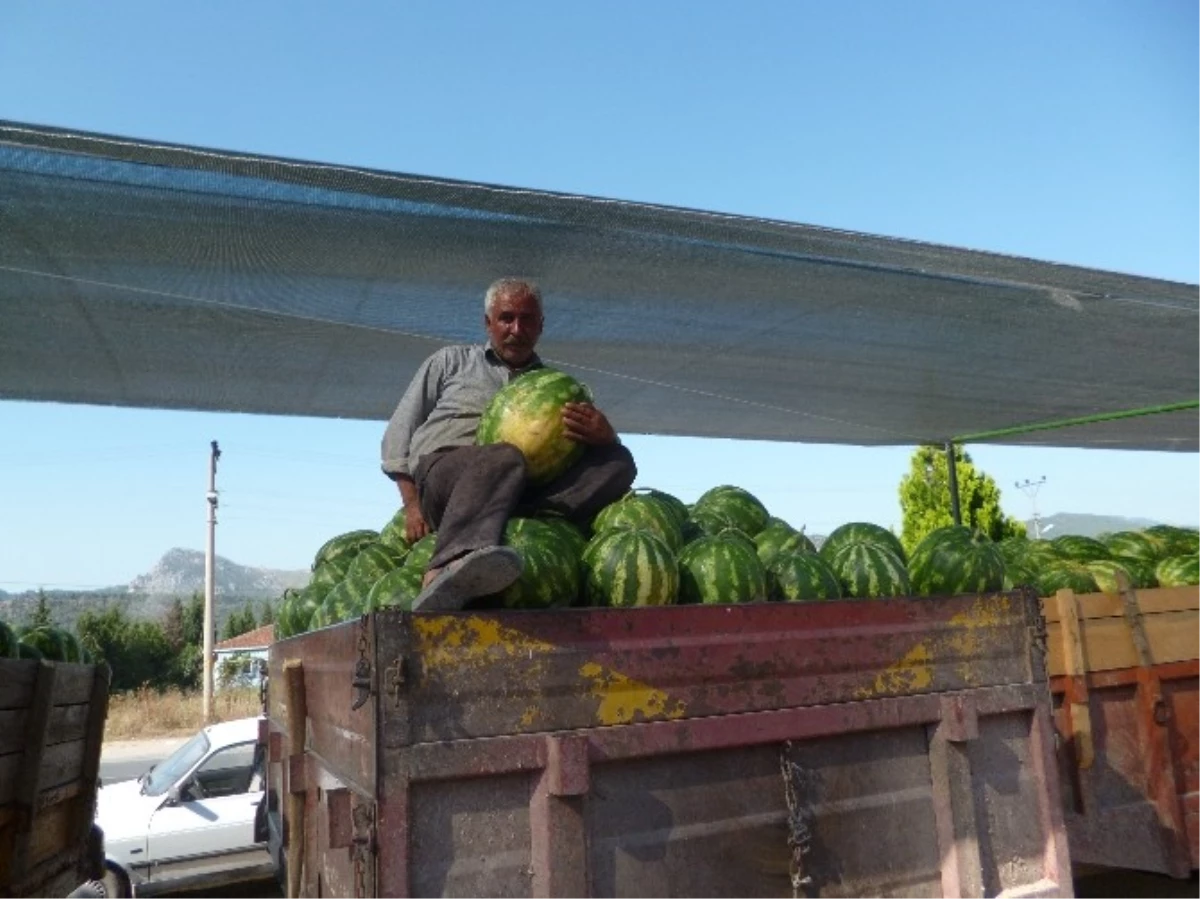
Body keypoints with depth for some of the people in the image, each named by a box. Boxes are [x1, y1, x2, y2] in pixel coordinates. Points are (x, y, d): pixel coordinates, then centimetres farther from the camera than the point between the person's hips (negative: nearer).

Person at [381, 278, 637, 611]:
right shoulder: (452, 361, 25)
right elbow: (399, 430, 19)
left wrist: (604, 435, -12)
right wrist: (412, 503, 3)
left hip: (525, 490, 3)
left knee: (619, 462, -20)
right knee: (506, 458, -38)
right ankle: (446, 571, -63)